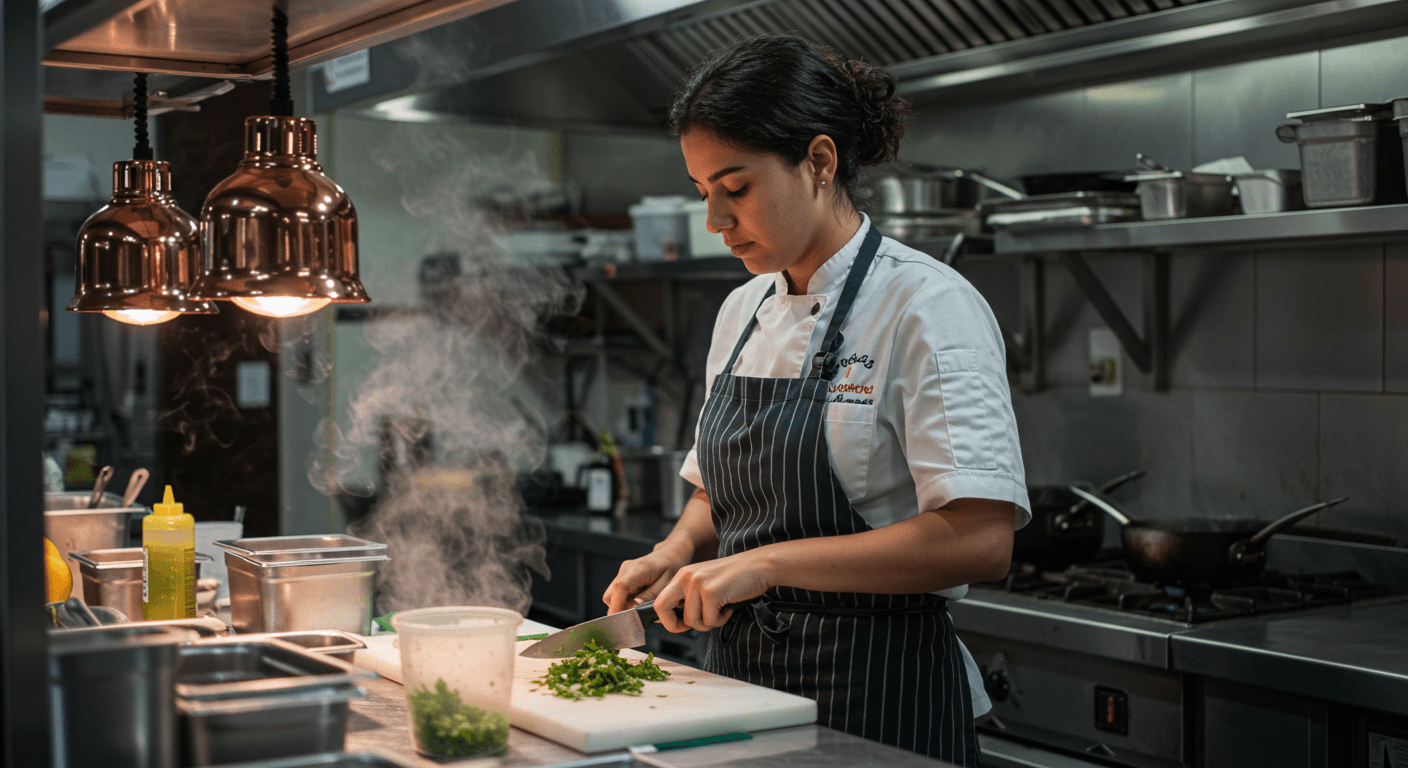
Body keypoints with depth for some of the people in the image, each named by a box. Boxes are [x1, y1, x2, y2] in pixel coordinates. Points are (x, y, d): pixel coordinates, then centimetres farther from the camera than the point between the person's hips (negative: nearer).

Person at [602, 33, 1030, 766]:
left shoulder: (928, 307, -15)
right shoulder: (743, 311, 9)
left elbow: (980, 540, -24)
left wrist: (766, 563, -25)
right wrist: (676, 553, -1)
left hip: (877, 702, -7)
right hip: (740, 672, 7)